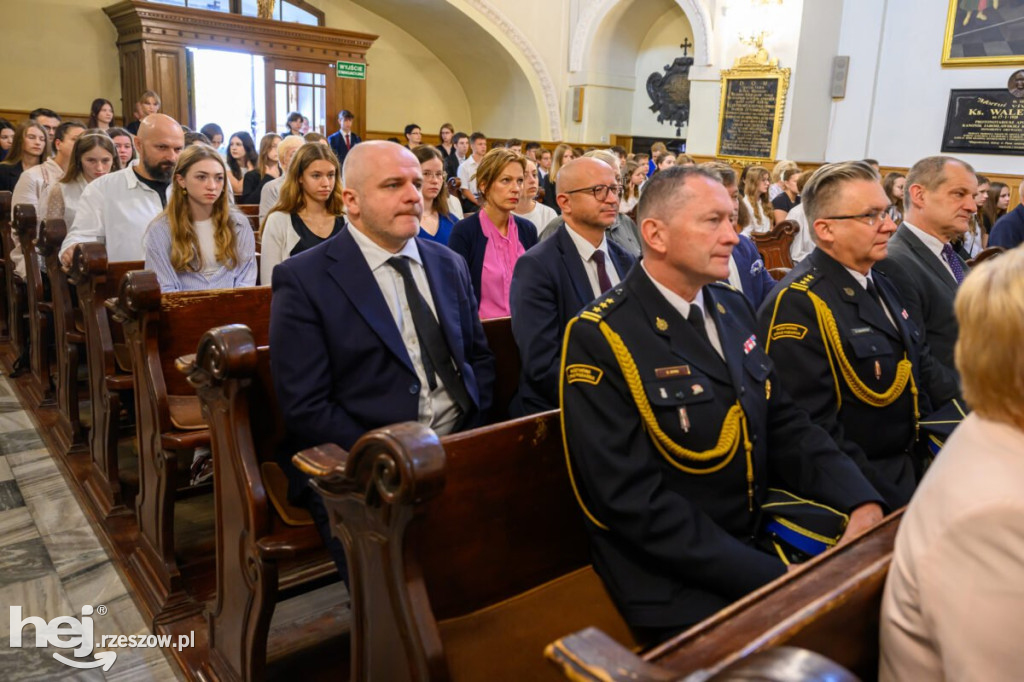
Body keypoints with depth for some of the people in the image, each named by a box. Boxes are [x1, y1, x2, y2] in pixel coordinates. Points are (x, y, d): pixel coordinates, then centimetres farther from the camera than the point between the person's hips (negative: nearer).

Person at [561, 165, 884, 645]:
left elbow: (782, 422, 8)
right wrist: (768, 577, -21)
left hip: (759, 545, 7)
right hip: (675, 584, -6)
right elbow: (636, 499, -21)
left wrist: (860, 501, -8)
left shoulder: (732, 309, 6)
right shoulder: (600, 338, -18)